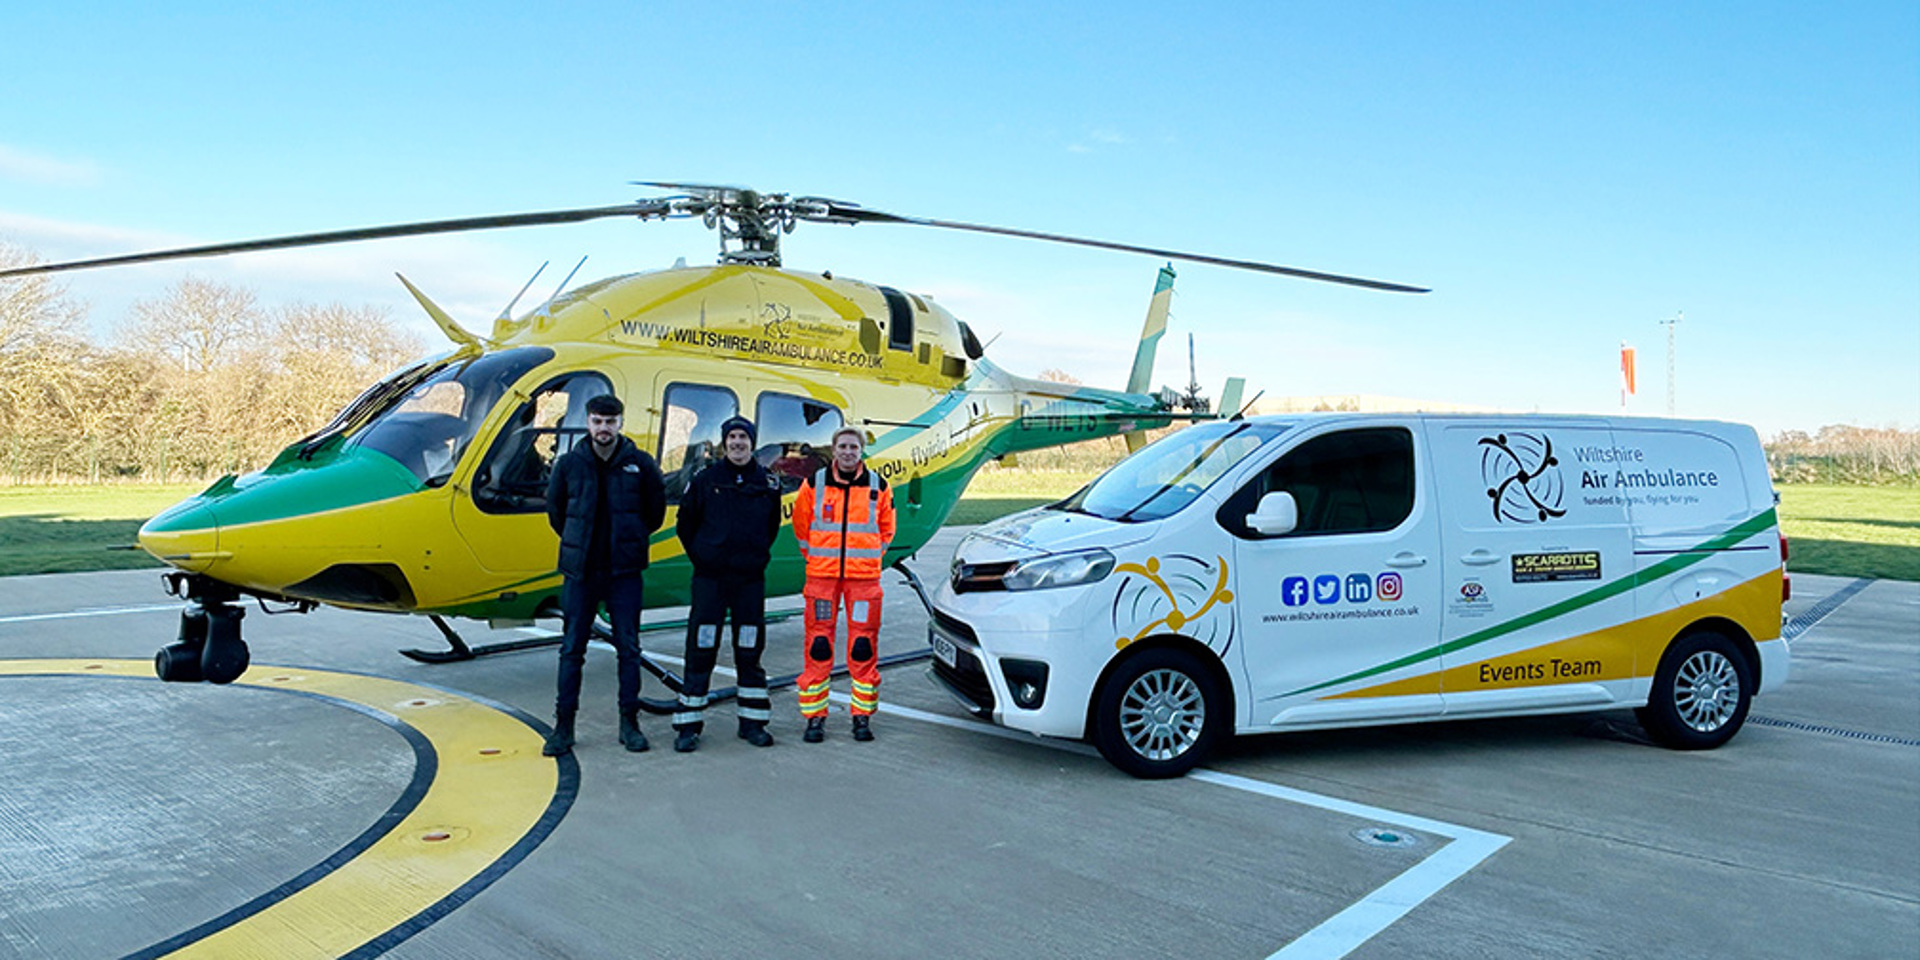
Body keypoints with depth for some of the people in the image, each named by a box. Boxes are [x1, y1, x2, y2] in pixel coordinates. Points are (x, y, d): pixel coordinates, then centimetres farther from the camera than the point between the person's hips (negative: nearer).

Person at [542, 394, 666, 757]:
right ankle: (563, 726, 11)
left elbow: (656, 509, 11)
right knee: (572, 648, 4)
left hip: (624, 570, -1)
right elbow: (555, 509, 15)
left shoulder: (639, 464, -1)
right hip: (580, 570, 1)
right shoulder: (569, 464, 1)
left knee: (628, 648, 4)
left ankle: (629, 722, 14)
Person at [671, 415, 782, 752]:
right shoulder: (706, 480, 1)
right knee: (701, 649, -2)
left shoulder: (768, 483, 5)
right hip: (710, 577, -1)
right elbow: (686, 522, 10)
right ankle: (689, 724, 6)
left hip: (751, 579, 2)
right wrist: (700, 556, 6)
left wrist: (757, 555, 10)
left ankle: (753, 721, 17)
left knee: (750, 651, 7)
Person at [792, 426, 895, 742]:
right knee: (818, 644, 0)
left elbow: (886, 529, 16)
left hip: (864, 577, 0)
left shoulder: (878, 487, 4)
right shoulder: (814, 485, 3)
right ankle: (815, 717, 8)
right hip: (822, 576, 0)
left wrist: (870, 558, 12)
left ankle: (863, 715, 11)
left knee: (864, 645, 1)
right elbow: (801, 525, 14)